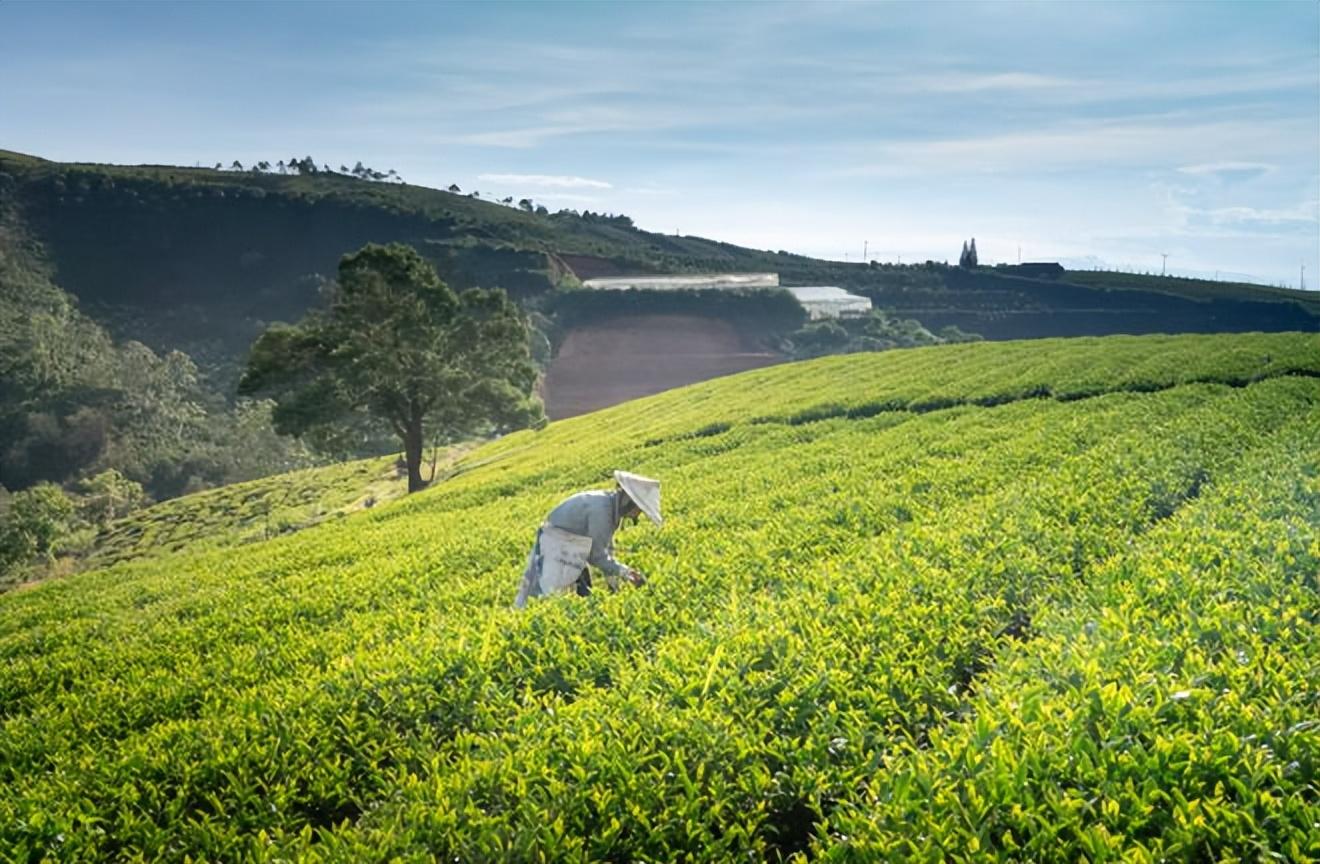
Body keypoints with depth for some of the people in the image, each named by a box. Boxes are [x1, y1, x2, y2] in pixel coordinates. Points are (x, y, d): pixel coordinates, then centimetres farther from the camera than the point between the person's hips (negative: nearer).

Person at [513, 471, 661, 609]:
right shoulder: (601, 509, -27)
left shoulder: (612, 507, 2)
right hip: (558, 547, -10)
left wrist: (614, 585, 7)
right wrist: (624, 571, -16)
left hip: (574, 550, 10)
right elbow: (596, 555, -22)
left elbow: (607, 549, 7)